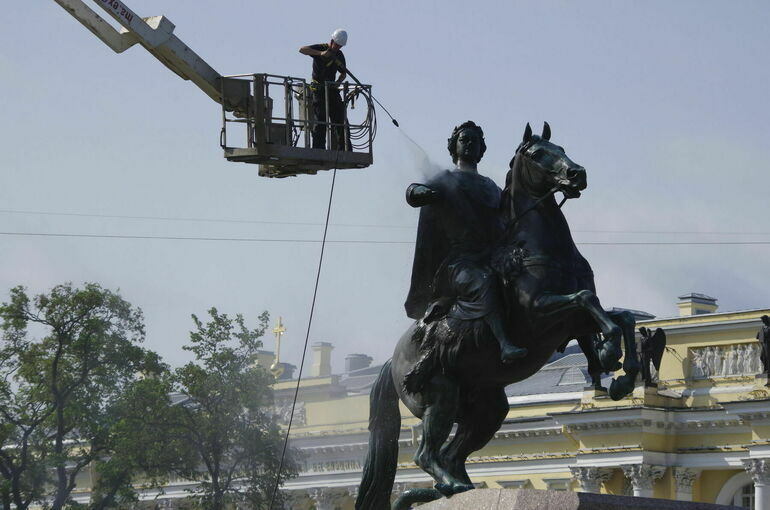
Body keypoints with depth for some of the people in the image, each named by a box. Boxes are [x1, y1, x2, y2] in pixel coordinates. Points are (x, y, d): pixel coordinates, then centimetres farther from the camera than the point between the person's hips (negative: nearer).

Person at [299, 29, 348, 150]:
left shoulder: (339, 55, 10)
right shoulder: (320, 48, -7)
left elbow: (343, 73, 21)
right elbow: (302, 49, -24)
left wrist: (338, 82, -2)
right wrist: (320, 53, -36)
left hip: (332, 89, 6)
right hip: (318, 89, -6)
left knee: (340, 119, 1)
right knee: (320, 120, -12)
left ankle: (342, 149, 4)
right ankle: (318, 148, -12)